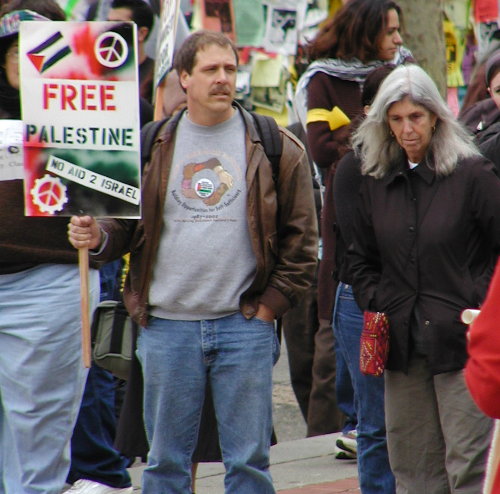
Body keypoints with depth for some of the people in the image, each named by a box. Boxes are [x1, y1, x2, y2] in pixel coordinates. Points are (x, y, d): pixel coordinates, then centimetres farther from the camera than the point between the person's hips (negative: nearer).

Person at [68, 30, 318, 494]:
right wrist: (98, 236, -10)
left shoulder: (274, 148, 2)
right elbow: (127, 224, 12)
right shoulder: (152, 147, 8)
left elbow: (301, 236, 4)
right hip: (166, 326, 2)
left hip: (244, 326, -1)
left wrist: (272, 302, -3)